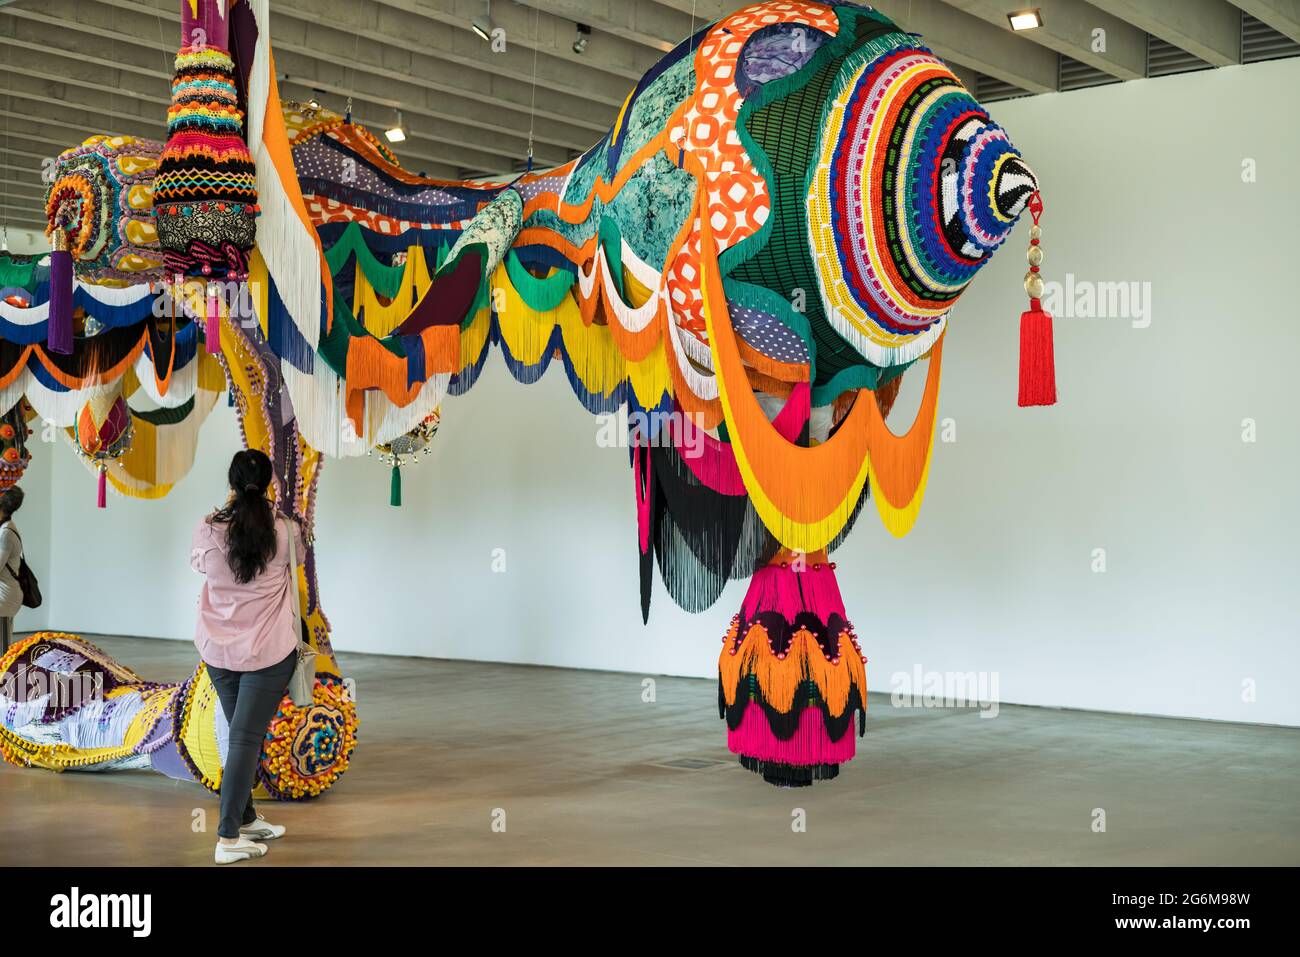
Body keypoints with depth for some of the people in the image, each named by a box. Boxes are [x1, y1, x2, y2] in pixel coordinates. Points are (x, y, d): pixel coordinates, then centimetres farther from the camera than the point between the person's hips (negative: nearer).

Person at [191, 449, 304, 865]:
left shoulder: (209, 529, -8)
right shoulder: (285, 531, -11)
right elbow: (299, 555, 13)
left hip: (218, 649, 3)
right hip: (269, 651, -3)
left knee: (242, 733, 18)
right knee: (246, 737, -2)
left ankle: (245, 818, 28)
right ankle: (229, 837, -4)